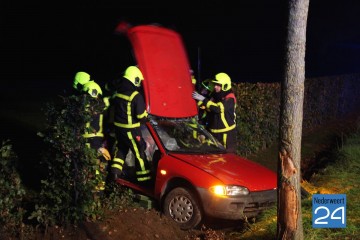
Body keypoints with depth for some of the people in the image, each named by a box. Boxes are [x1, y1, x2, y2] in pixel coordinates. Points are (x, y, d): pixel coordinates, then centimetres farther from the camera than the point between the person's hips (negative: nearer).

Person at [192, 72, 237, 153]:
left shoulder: (229, 99, -16)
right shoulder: (214, 95, 8)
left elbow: (218, 108, -31)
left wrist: (203, 99, -31)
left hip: (226, 133, -7)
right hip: (213, 131, 7)